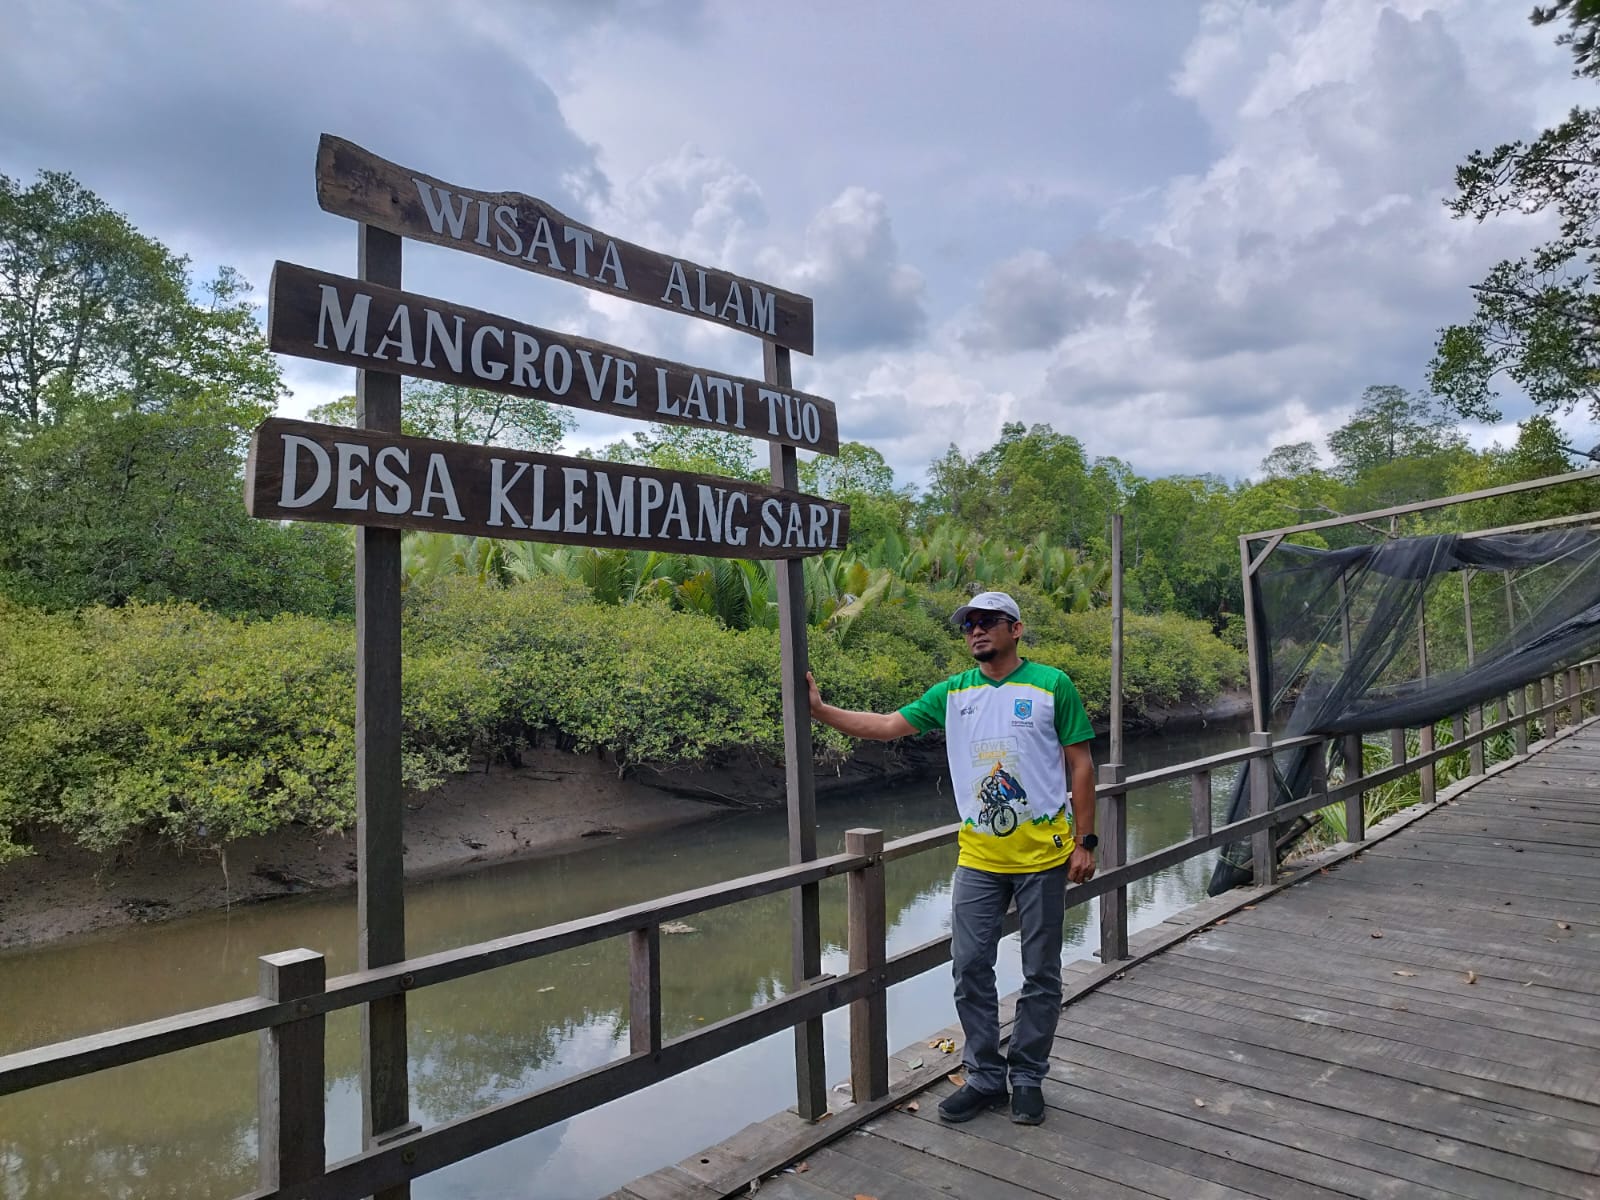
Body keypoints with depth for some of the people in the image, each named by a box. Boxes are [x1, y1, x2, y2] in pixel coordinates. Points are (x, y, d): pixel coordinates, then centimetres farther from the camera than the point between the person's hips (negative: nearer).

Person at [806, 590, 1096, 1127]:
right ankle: (986, 1077, 22)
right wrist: (820, 709, -5)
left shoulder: (1051, 685, -4)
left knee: (1040, 973, 9)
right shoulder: (952, 693, 5)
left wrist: (1085, 841, -4)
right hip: (979, 856, 3)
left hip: (1043, 853, -3)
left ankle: (1027, 1078, 26)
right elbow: (888, 725, 3)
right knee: (970, 967, 5)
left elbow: (1080, 765, -1)